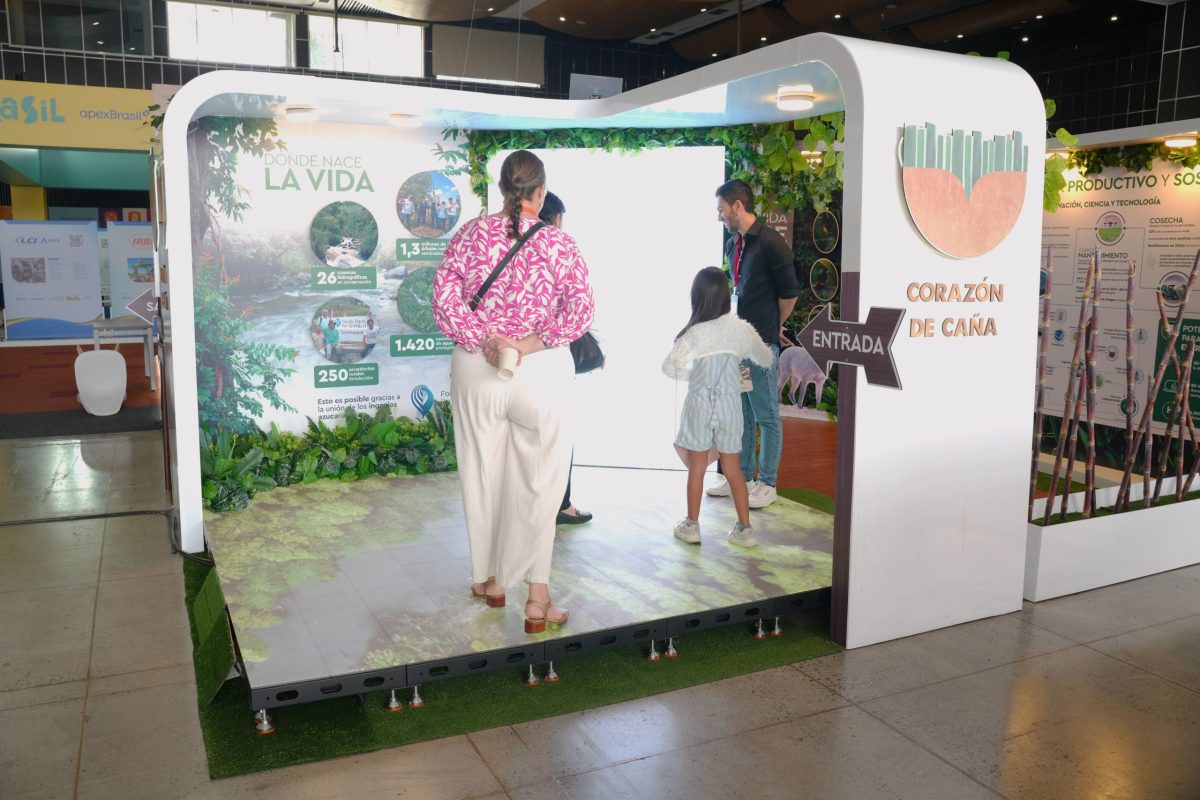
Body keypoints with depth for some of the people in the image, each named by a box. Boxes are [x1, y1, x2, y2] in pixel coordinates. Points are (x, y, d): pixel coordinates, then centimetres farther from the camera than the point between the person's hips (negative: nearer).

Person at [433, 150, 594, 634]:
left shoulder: (470, 235, 0)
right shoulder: (558, 243, -6)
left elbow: (444, 302, -7)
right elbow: (580, 311, -15)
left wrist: (485, 340, -11)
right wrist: (535, 342, -14)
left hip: (475, 368, 2)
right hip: (543, 373, -2)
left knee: (482, 474, 15)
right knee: (538, 481, 6)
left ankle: (490, 579, 30)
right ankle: (537, 595, 8)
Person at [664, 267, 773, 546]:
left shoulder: (694, 333, -12)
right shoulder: (741, 329, -4)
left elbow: (670, 367, -7)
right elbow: (766, 359, 11)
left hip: (700, 405, -2)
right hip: (729, 405, 2)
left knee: (696, 468, 8)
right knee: (733, 469, 11)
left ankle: (691, 526, 17)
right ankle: (744, 528, 14)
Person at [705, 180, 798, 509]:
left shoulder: (770, 242, -12)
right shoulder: (733, 244, 11)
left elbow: (789, 292, -7)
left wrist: (774, 327, 5)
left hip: (761, 344, -8)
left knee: (766, 416, 3)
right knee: (741, 413, 15)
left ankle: (767, 484, 12)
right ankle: (741, 476, 27)